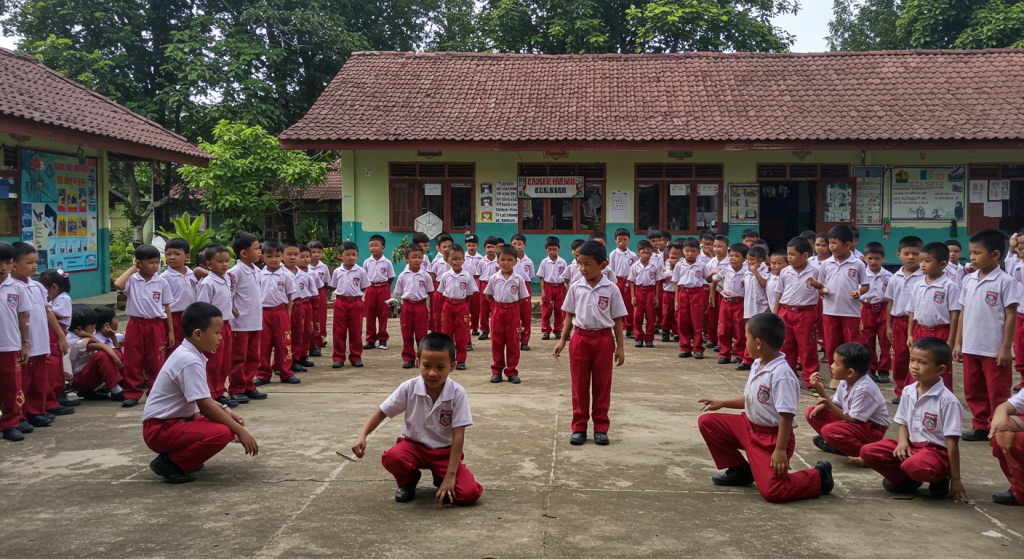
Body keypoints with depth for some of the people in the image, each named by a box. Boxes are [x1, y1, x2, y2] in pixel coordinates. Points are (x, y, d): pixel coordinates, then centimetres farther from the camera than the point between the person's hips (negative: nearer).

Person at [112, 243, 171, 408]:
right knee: (133, 361, 4)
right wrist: (132, 269, -11)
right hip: (135, 325, 0)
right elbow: (117, 284, -25)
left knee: (155, 361, 6)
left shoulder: (162, 283, 1)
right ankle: (132, 394, 13)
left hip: (156, 326, 1)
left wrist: (171, 331, 4)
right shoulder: (132, 280, -3)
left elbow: (166, 308, 6)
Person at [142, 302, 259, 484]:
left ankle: (180, 455, 10)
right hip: (161, 429, -10)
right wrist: (240, 431, -19)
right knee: (221, 433, -28)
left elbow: (201, 398, 20)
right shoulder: (190, 361, -23)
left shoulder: (187, 353, 6)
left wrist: (224, 409, 7)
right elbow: (205, 406, -24)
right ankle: (169, 463, -11)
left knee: (228, 423, 6)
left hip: (177, 420, 10)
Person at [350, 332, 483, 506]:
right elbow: (382, 412, -5)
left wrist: (450, 475, -22)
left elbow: (458, 436, -18)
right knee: (391, 457, -34)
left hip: (445, 452, -1)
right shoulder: (409, 388, -13)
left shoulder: (457, 393, -18)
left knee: (469, 494, -24)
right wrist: (362, 435, -24)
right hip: (414, 445, 1)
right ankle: (408, 480, 3)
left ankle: (441, 478, 11)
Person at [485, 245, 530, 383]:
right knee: (496, 342, 5)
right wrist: (499, 304, 3)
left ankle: (512, 371, 10)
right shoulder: (494, 278, 1)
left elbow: (522, 298, 4)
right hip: (498, 311, 1)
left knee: (513, 342, 3)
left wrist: (511, 304, -1)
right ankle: (497, 370, 14)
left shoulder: (518, 279, -2)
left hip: (513, 312, -1)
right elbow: (488, 296, 9)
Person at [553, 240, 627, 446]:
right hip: (580, 338, 1)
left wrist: (620, 347, -1)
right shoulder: (576, 288, 2)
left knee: (602, 386, 7)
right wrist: (562, 340, 4)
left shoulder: (611, 289, -4)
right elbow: (569, 316, 9)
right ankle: (579, 427, 14)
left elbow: (617, 319, 1)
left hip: (603, 340, -1)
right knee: (579, 386, 6)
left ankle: (600, 427, 17)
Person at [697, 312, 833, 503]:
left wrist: (780, 450, -27)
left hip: (771, 438, -9)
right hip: (749, 426, 9)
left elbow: (787, 415, -27)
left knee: (772, 491, -22)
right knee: (706, 422, 2)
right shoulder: (757, 365, 4)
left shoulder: (781, 374, -26)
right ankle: (740, 470, 17)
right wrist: (722, 403, 14)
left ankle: (819, 477, 7)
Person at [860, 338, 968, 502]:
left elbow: (952, 441, -16)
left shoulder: (947, 401, -17)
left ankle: (940, 480, -4)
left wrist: (955, 480, -14)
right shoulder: (908, 392, 2)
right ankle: (906, 481, 3)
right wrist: (902, 441, -9)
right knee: (867, 451, -11)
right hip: (911, 445, 6)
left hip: (938, 451, -6)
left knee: (914, 465, -39)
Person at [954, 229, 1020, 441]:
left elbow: (1010, 316, -10)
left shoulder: (1004, 282, -10)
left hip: (994, 350, -6)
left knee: (998, 393, 4)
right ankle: (980, 426, 26)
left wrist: (1006, 348, -12)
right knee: (973, 391, 14)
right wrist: (958, 342, 10)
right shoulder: (969, 280, 6)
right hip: (970, 348, 6)